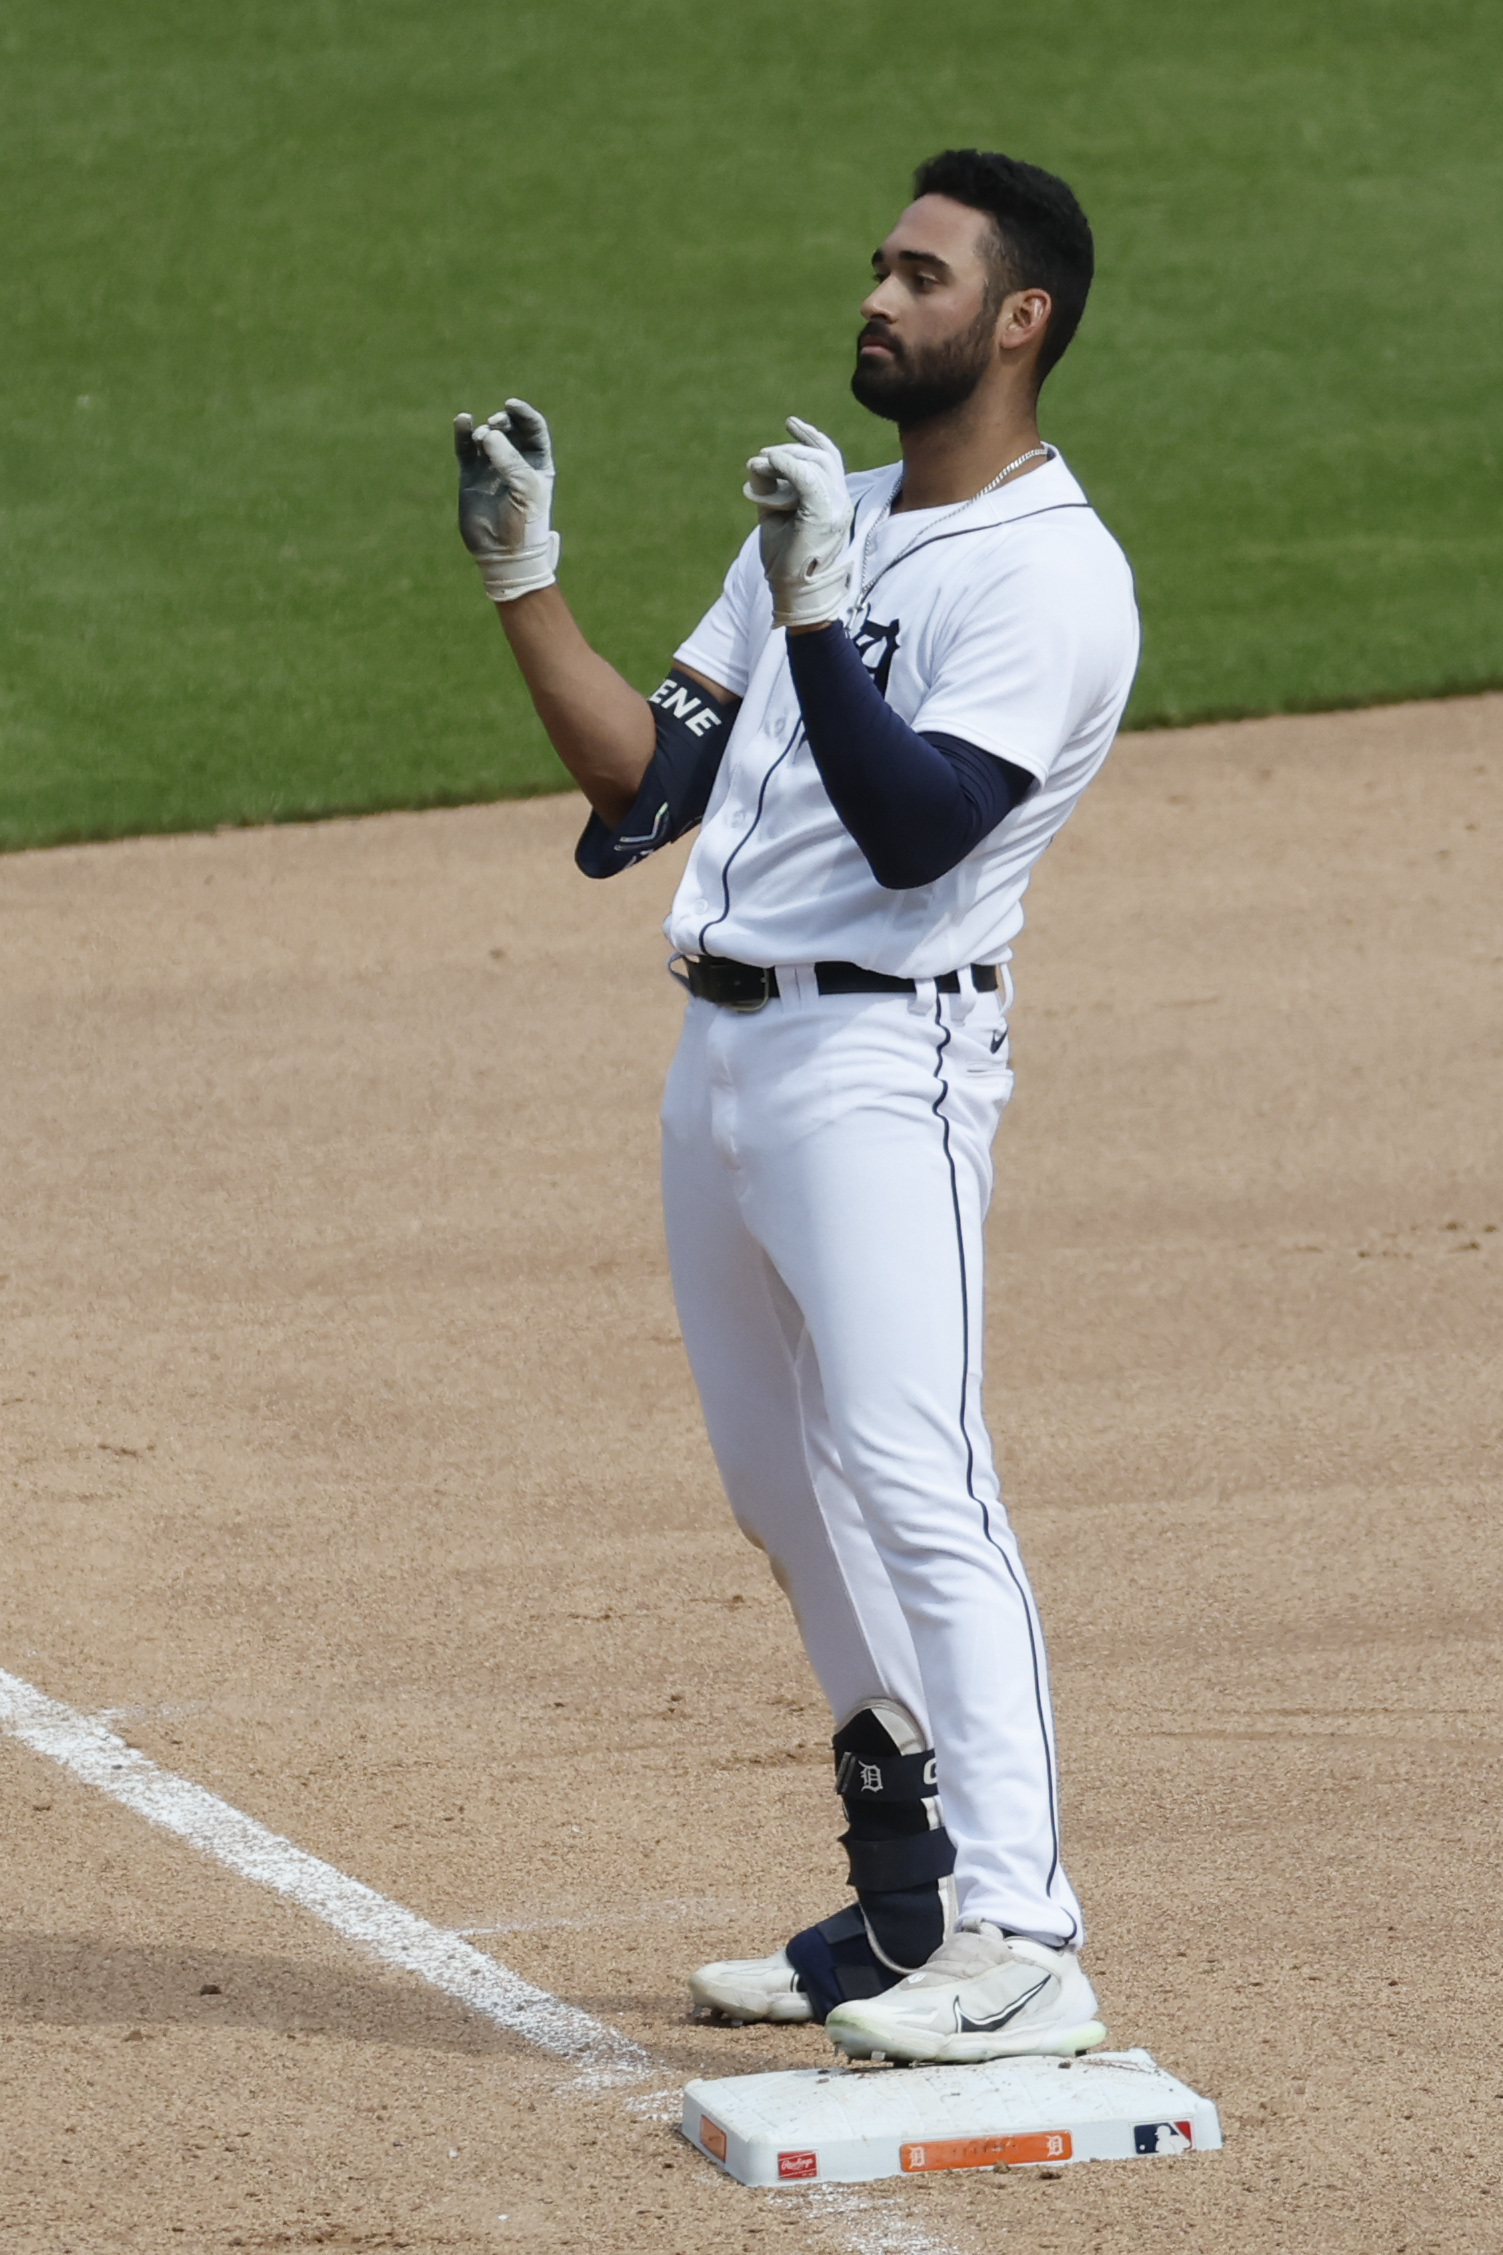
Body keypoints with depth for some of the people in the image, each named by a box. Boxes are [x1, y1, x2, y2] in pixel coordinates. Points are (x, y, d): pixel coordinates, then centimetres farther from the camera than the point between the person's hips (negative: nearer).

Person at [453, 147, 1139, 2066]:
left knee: (913, 1484, -17)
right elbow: (653, 780, 16)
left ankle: (1019, 1949, -20)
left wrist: (813, 613, -26)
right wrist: (523, 581, 9)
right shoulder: (829, 518, 17)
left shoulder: (1054, 576, -9)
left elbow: (913, 829, -20)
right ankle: (906, 1909, 23)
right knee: (788, 1492, 13)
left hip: (881, 1063, -9)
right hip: (720, 1048, 9)